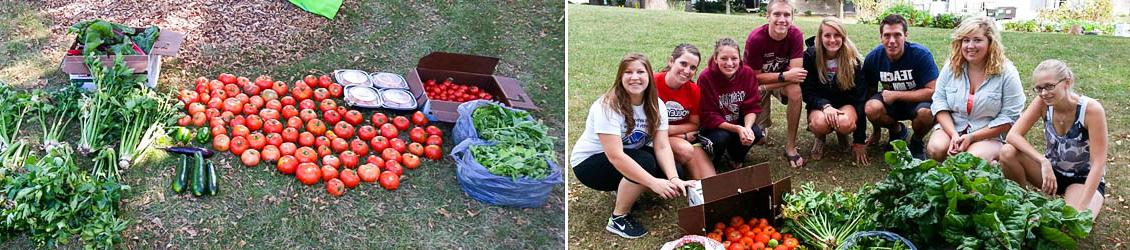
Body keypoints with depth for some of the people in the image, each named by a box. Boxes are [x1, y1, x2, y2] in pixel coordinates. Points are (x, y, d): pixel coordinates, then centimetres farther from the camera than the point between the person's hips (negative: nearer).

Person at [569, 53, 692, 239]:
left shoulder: (656, 105, -9)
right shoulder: (608, 107, -28)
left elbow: (662, 147, -15)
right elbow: (615, 156, -35)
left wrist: (674, 179, -33)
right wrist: (654, 183, -41)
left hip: (631, 155, 7)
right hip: (589, 162, -7)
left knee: (674, 171, -12)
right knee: (644, 162, -31)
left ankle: (624, 189, 11)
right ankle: (618, 218, -13)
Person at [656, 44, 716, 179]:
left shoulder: (694, 90, -4)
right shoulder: (653, 84, -20)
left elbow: (695, 125, 2)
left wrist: (668, 129, -14)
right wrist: (683, 135, -14)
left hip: (686, 139, 5)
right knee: (686, 150, -28)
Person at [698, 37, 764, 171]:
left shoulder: (747, 73, -12)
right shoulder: (706, 78, -23)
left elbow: (752, 107, -9)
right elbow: (709, 117, -21)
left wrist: (747, 127, -30)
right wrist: (737, 129, -33)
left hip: (739, 122, 4)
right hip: (712, 126, -4)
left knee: (756, 133, -24)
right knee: (722, 137, -34)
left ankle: (733, 158, 7)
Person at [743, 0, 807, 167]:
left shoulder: (796, 35, -22)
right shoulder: (755, 38, -27)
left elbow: (796, 73, -27)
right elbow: (755, 76, -20)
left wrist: (763, 89, -31)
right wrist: (785, 76, -32)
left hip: (785, 82, 1)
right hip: (757, 82, -1)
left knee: (795, 90, -35)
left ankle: (791, 146, -20)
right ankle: (762, 125, 32)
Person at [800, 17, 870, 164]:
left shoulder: (853, 60, -12)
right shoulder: (810, 56, -12)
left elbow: (859, 97, -13)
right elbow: (807, 92, -8)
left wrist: (859, 142, -17)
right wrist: (825, 106, -32)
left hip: (846, 103, 0)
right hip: (820, 104, 0)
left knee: (845, 124, -35)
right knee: (820, 123, -36)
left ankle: (842, 133, 5)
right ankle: (820, 137, 3)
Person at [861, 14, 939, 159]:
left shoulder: (921, 54, -21)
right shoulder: (873, 58, -11)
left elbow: (932, 91, -22)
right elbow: (870, 91, 0)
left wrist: (896, 95, -23)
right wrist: (876, 132, 5)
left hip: (918, 101, -3)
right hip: (890, 103, 3)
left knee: (927, 113, -38)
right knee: (871, 108, -30)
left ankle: (917, 141, 0)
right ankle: (897, 131, 5)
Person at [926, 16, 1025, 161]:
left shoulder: (1006, 73, -9)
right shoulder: (951, 67, 1)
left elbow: (1009, 117, -11)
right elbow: (940, 102, -1)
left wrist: (972, 137, -18)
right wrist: (954, 135, -16)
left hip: (989, 135, -3)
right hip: (951, 127, 3)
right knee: (935, 149, -27)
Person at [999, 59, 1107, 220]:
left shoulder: (1091, 109, -26)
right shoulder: (1042, 103, -15)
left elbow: (1098, 163, -26)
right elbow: (1012, 135, -22)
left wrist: (1081, 207, -32)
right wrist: (1043, 162, -35)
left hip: (1085, 178, -4)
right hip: (1051, 170, 4)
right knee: (1007, 152, -23)